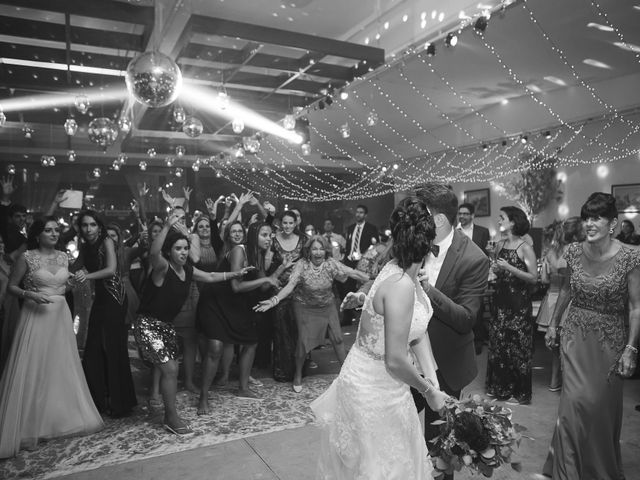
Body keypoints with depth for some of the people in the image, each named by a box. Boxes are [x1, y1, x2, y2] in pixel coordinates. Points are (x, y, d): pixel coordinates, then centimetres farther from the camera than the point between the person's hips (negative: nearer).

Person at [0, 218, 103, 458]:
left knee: (62, 368, 11)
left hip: (61, 316, 5)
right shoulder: (27, 257, -7)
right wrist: (31, 295, -18)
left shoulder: (63, 256, 7)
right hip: (36, 315, -5)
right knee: (32, 370, 0)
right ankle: (29, 426, 14)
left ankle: (61, 417, 26)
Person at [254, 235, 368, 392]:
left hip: (327, 306, 2)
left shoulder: (331, 263, -14)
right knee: (303, 341, -4)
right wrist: (274, 300, -42)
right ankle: (298, 375, 21)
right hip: (305, 308, -2)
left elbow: (353, 273, -17)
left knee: (337, 338, 4)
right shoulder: (302, 264, -19)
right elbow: (290, 285, -27)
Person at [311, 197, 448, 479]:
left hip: (380, 382, 8)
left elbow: (417, 331, 1)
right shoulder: (401, 285, -30)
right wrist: (429, 391, -14)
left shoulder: (405, 274, -2)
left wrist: (431, 378, -6)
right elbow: (396, 360, -29)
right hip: (375, 390, -8)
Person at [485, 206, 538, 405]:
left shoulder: (525, 248, -11)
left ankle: (520, 392, 18)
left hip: (519, 303, -6)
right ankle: (499, 387, 27)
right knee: (497, 342, 11)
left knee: (517, 345, 3)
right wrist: (495, 269, -2)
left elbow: (533, 278, -13)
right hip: (500, 299, 6)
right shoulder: (500, 245, 7)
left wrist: (509, 268, -20)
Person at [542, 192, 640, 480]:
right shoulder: (574, 252, -3)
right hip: (575, 336, 2)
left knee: (602, 405, 10)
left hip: (610, 340, -2)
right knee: (576, 400, -2)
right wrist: (553, 324, 12)